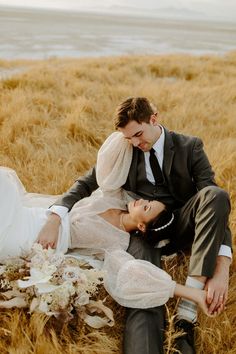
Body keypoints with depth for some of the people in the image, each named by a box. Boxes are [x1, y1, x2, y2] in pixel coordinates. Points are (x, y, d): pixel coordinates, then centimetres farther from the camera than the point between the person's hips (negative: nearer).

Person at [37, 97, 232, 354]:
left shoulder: (190, 147, -1)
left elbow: (215, 202, -10)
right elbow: (86, 183, 3)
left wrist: (222, 269, -25)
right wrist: (54, 220, -20)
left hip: (181, 226, 0)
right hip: (143, 230, 0)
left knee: (216, 195, -30)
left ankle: (187, 312, -34)